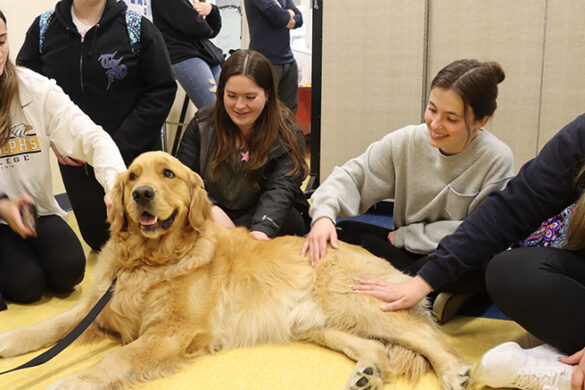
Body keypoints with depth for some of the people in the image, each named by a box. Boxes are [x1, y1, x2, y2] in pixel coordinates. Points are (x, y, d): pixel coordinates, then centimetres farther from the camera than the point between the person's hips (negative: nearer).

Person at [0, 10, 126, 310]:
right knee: (26, 283, -19)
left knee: (68, 270, -17)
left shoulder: (36, 89, -7)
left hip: (37, 209, 2)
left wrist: (117, 184, -35)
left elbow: (91, 137, -16)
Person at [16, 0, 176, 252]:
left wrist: (121, 144, -16)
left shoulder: (138, 28, -9)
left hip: (133, 156, -3)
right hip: (74, 161, 3)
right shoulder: (43, 27, 0)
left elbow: (162, 90, -10)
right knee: (97, 238, 14)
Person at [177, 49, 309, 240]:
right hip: (211, 219, 1)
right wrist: (212, 209, -21)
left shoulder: (287, 133, -6)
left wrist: (261, 230, -40)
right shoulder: (202, 124, 2)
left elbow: (280, 189, -20)